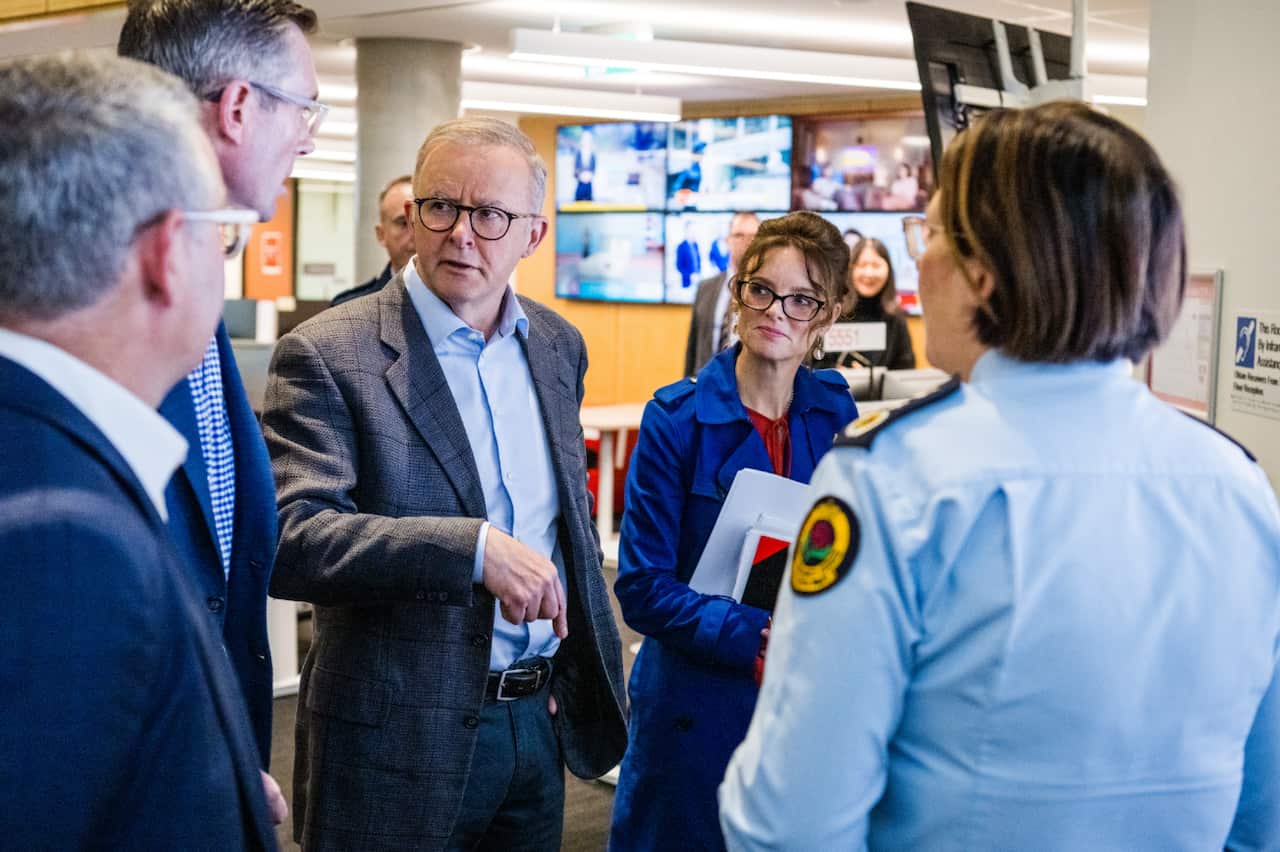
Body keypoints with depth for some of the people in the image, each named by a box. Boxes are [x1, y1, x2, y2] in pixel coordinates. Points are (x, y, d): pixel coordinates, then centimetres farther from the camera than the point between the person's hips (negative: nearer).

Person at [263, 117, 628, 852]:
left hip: (539, 721, 6)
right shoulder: (328, 356, -13)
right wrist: (474, 548, -31)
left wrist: (592, 673, 14)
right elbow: (290, 538, -24)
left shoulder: (558, 345, 7)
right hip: (401, 740, -5)